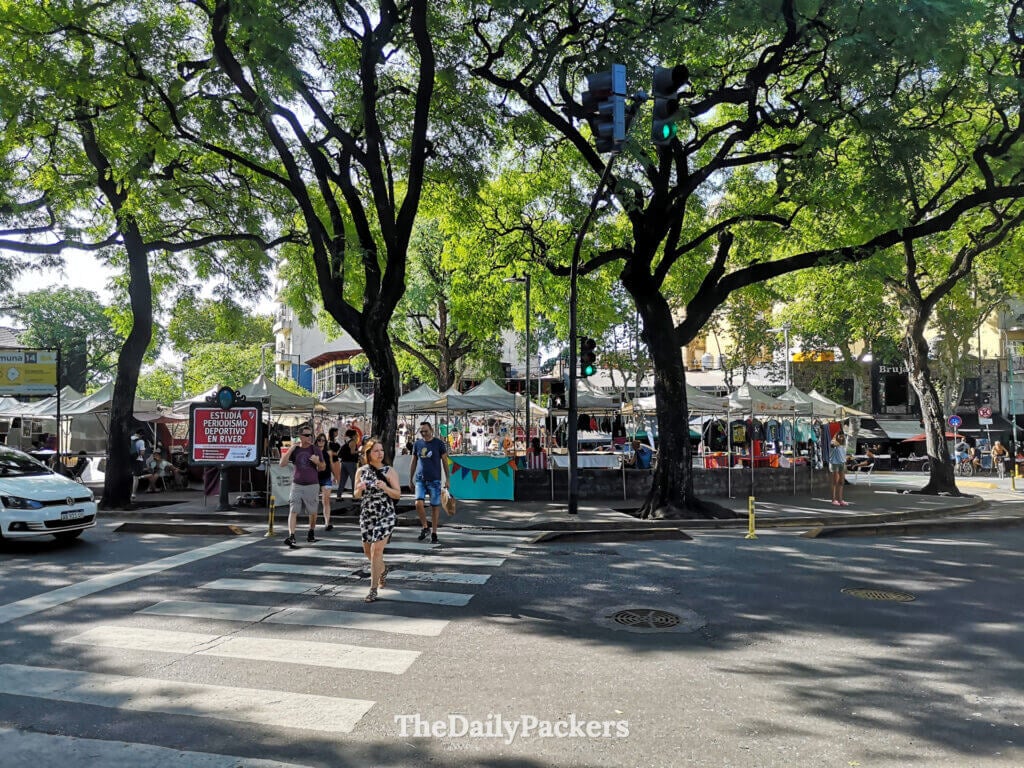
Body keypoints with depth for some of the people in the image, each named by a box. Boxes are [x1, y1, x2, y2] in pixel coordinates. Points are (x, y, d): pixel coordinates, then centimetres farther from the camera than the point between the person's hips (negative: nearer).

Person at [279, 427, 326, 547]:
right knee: (293, 511, -11)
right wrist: (290, 450, -13)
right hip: (297, 485, 0)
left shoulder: (316, 450, 2)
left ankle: (311, 533, 29)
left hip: (312, 485, 0)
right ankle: (291, 536, -15)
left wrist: (317, 462, -17)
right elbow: (282, 464, -4)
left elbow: (323, 468, 5)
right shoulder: (294, 449, 4)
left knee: (312, 512, 8)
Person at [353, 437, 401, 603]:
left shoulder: (389, 471, -6)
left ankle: (374, 589, -4)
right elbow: (356, 495, 8)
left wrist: (385, 488, -24)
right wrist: (359, 489, -15)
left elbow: (398, 494, -6)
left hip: (385, 516, -4)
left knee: (376, 550, -12)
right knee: (368, 551, 15)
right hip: (366, 515, 4)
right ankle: (383, 569, 46)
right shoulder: (361, 471, 3)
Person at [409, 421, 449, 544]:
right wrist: (410, 479, 12)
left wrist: (447, 479, -1)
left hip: (434, 480, -2)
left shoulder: (439, 443, 0)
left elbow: (444, 461, 2)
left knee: (435, 506, 2)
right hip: (420, 479, 2)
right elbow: (413, 462, 14)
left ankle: (434, 533, 13)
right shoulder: (417, 444, 7)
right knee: (418, 504, -13)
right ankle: (425, 527, 9)